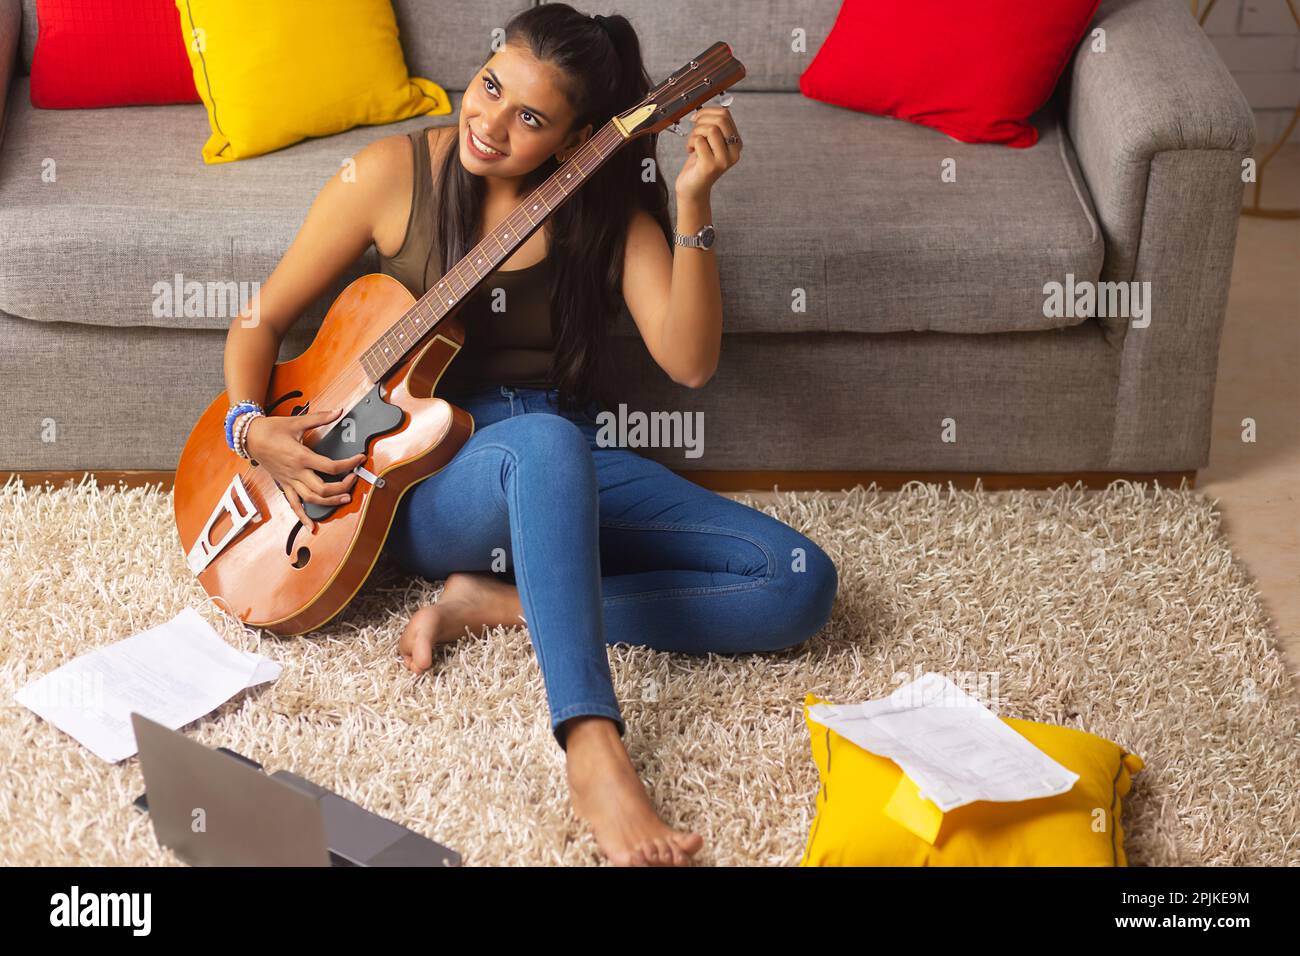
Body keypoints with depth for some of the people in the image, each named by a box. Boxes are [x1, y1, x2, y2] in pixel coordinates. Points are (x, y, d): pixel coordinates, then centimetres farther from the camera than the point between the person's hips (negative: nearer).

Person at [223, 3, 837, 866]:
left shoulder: (609, 205, 0)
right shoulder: (396, 173, -5)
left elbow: (689, 362, -13)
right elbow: (264, 321, 4)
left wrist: (693, 203, -23)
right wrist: (252, 427, -15)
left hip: (572, 472, 4)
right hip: (427, 478, -3)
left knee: (803, 585, -16)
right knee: (548, 439, -41)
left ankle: (500, 601, -18)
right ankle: (593, 746, -50)